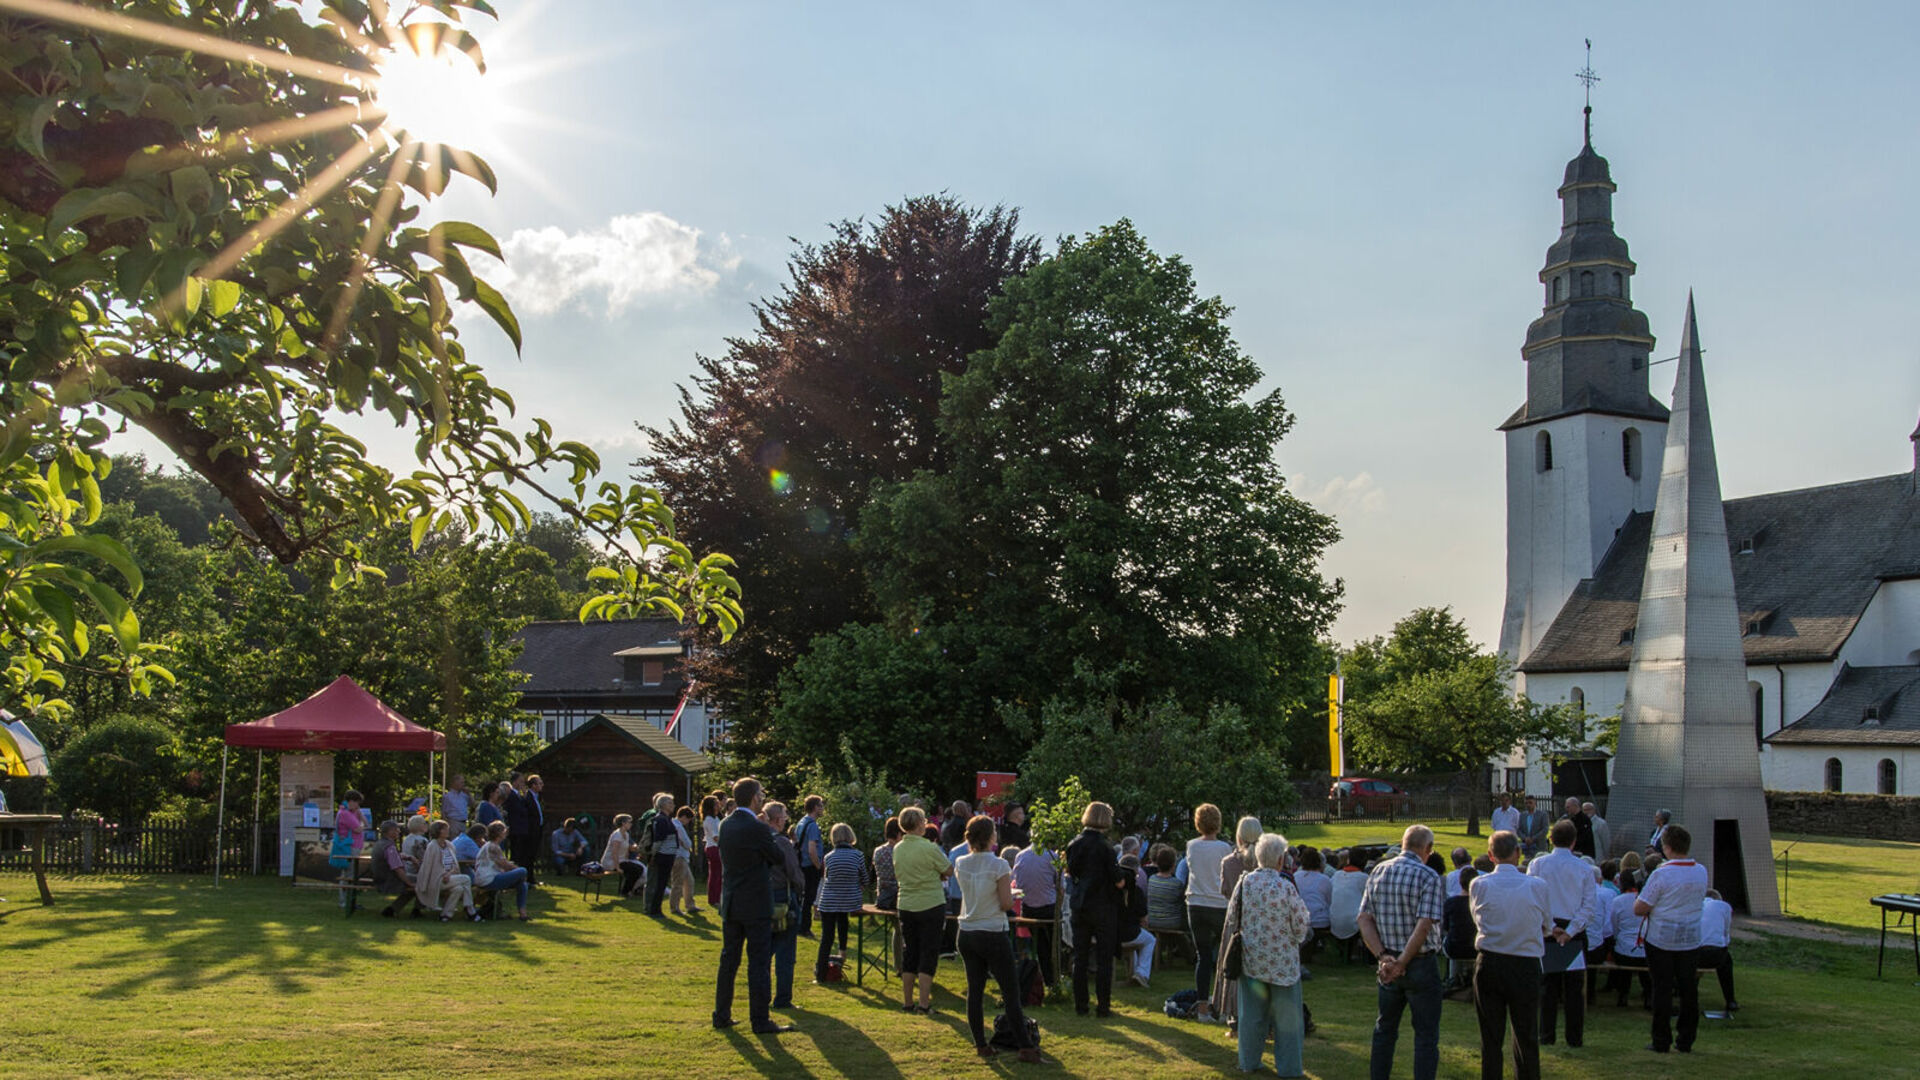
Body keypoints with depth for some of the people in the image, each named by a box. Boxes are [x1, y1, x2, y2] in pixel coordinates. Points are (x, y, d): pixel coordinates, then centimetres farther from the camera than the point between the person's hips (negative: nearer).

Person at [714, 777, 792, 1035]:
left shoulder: (725, 825, 4)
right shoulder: (758, 829, -18)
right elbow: (777, 857, -5)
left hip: (730, 904, 7)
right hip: (756, 905, -7)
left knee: (728, 960, 14)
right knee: (758, 963, -1)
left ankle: (721, 1015, 20)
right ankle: (760, 1021, 1)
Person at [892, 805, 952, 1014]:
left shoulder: (897, 849, 3)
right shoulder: (929, 848, -17)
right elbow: (948, 871, -8)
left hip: (906, 906, 5)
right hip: (931, 906, -5)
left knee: (909, 954, 12)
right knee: (928, 954, 1)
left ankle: (908, 1002, 16)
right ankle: (924, 1003, -1)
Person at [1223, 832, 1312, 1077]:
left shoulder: (1244, 883, -6)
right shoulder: (1286, 887, -18)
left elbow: (1231, 920, 2)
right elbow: (1300, 928, -12)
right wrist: (1305, 929, 11)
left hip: (1251, 960, 4)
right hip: (1282, 963, -4)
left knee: (1252, 1013, 14)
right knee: (1286, 1015, 9)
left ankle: (1249, 1061, 22)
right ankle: (1288, 1067, 14)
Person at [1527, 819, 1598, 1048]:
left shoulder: (1537, 865, -2)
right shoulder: (1584, 869, -2)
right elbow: (1589, 905, -6)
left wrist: (1550, 928, -6)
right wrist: (1570, 932, -9)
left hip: (1546, 933, 1)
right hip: (1574, 932, -1)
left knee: (1547, 986, 8)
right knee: (1574, 989, 6)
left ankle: (1546, 1036, 9)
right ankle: (1575, 1038, 9)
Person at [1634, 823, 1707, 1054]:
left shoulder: (1661, 875, -17)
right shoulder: (1701, 872, 0)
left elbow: (1639, 909, -14)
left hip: (1661, 939, -4)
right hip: (1691, 939, 4)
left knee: (1662, 989, 2)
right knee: (1689, 989, 10)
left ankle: (1661, 1041, 7)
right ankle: (1685, 1041, 15)